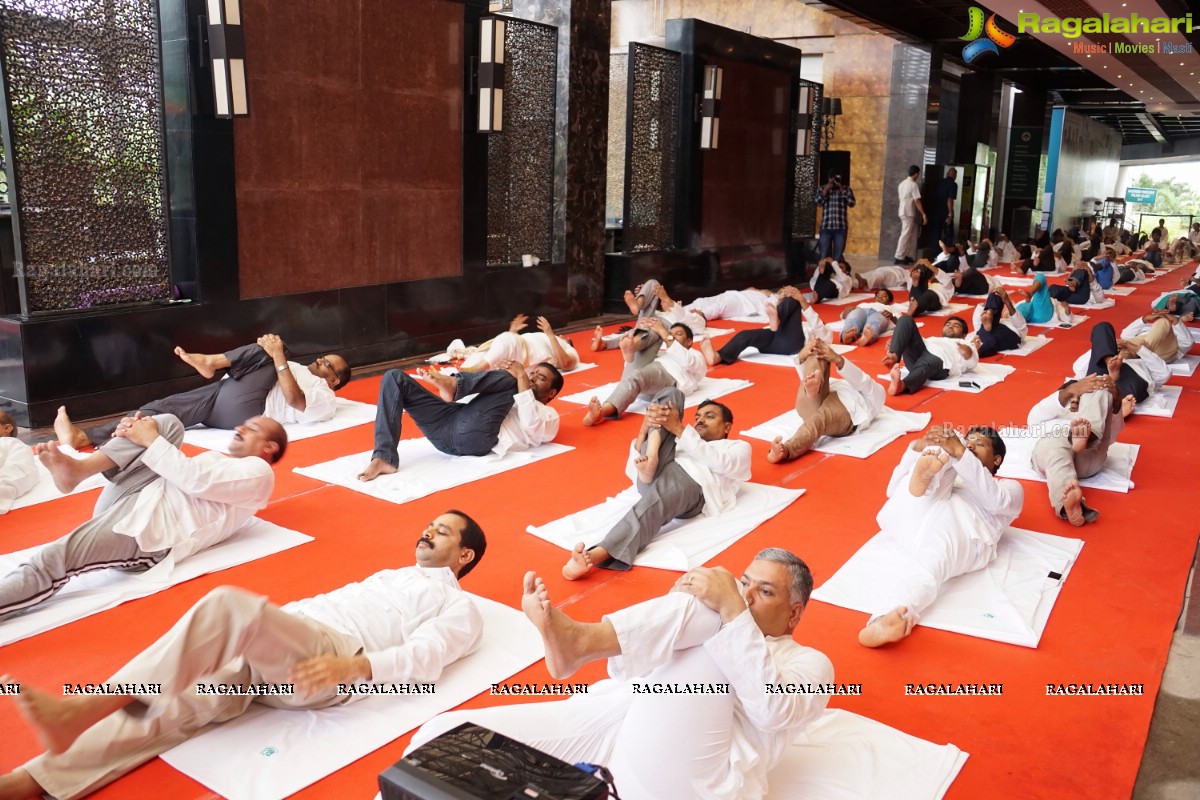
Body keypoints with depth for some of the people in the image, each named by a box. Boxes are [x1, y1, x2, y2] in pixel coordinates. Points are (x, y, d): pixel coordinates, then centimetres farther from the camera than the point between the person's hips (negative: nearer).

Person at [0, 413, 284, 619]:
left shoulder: (259, 471, 4)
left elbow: (196, 481, -13)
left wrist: (150, 440, -8)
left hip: (151, 524, -9)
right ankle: (76, 467, -23)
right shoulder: (217, 457, 33)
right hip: (132, 500, 9)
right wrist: (135, 434, 4)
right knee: (168, 424, -3)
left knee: (53, 560, -28)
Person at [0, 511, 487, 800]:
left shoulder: (460, 609, 12)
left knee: (228, 605, -30)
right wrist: (267, 618, 15)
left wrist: (354, 667, -25)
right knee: (187, 700, -17)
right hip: (283, 646, 7)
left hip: (330, 657, -7)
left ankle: (88, 709, -29)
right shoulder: (394, 576, 37)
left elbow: (424, 656, -7)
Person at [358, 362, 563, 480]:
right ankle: (385, 457, -21)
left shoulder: (549, 416, 21)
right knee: (395, 377, -5)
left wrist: (521, 377, 0)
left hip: (476, 434, -6)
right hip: (449, 426, 6)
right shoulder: (510, 398, 41)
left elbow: (531, 426, -4)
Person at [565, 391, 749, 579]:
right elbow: (632, 471, 25)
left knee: (653, 505, -40)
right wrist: (644, 428, 8)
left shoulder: (739, 447, 33)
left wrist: (678, 429, -3)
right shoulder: (683, 442, 42)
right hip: (649, 474, 4)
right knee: (671, 394, 2)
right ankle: (650, 458, -27)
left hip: (691, 481, -4)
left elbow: (719, 462, 4)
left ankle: (598, 554, -64)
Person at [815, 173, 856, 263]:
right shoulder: (822, 189, 8)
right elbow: (819, 202, -7)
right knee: (824, 256, 0)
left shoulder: (846, 189, 7)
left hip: (841, 227, 0)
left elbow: (852, 203, -7)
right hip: (826, 227, 0)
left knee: (838, 257, 1)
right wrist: (826, 189, -14)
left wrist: (842, 190, -11)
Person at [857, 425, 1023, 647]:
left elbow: (994, 499, 5)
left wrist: (959, 452, -7)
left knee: (931, 563, -38)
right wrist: (918, 448, 8)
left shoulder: (1009, 488, 34)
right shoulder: (949, 476, 43)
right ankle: (925, 473, -41)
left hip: (961, 528, -3)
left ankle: (893, 615, -66)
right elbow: (894, 490, 24)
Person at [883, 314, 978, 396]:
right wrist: (893, 344, 4)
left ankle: (901, 385, -76)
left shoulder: (965, 345, 36)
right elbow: (912, 345, 27)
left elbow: (972, 362, 12)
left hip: (941, 359, -4)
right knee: (906, 320, -14)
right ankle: (894, 357, -39)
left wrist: (968, 353, -14)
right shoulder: (932, 339, 45)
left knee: (924, 365, -41)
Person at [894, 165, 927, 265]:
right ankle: (899, 257, -6)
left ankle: (907, 256, 15)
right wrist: (923, 214, -15)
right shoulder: (913, 185, -14)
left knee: (911, 235, 14)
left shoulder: (902, 183, 12)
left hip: (903, 212, 9)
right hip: (909, 213, -9)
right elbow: (917, 201, -17)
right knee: (905, 236, -6)